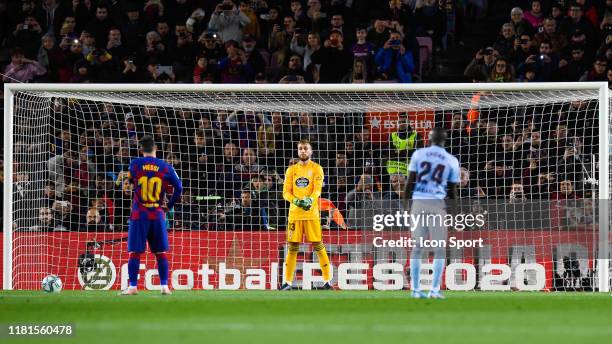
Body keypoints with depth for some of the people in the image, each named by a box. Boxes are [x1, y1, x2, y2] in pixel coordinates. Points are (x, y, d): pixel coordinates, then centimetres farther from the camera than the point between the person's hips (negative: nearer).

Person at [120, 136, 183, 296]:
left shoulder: (135, 164, -3)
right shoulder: (165, 167, -2)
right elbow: (178, 187, -3)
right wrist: (169, 205, 10)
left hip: (139, 215, -1)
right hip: (158, 214, 1)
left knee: (134, 252, 2)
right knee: (161, 252, 8)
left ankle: (133, 287, -2)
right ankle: (164, 286, 6)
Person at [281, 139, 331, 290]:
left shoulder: (316, 169, 4)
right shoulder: (291, 170, 12)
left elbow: (317, 189, -7)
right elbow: (286, 191, 6)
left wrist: (310, 200, -27)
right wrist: (295, 201, -15)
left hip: (311, 213, -3)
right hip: (294, 213, 3)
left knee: (318, 246, -5)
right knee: (293, 247, 3)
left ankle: (328, 280, -1)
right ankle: (287, 281, 7)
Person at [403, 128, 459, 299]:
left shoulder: (419, 154, 5)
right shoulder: (451, 160, 5)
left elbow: (410, 182, 1)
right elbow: (452, 190, 7)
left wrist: (405, 202, 7)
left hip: (418, 202, 1)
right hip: (437, 204, -1)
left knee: (417, 248, 7)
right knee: (439, 249, 5)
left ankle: (415, 289, 7)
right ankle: (434, 289, -2)